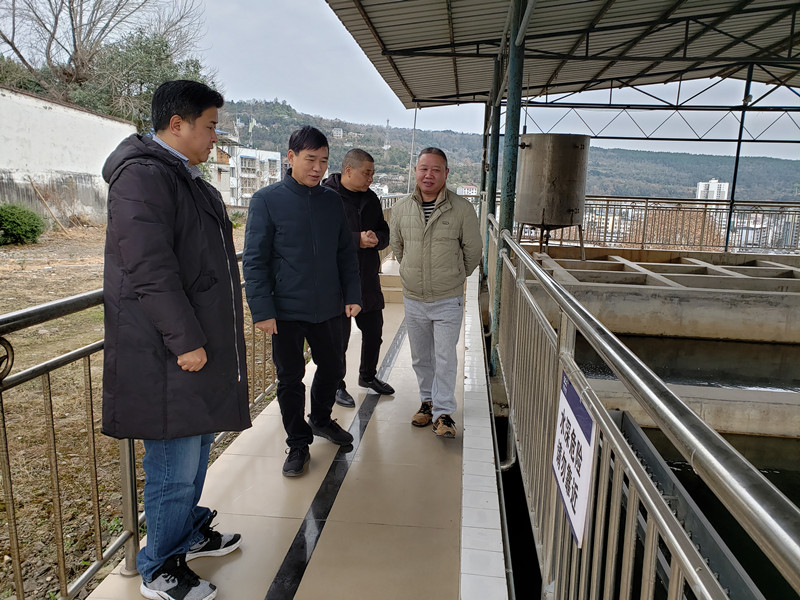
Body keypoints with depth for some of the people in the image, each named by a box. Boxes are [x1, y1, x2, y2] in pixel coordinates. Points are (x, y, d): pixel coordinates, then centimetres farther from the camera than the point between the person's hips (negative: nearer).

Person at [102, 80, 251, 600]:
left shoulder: (186, 178, 17)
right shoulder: (144, 176, -16)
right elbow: (149, 269, -25)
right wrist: (186, 340, -23)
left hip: (200, 340, 10)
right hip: (169, 352, -10)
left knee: (198, 444, 21)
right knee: (175, 463, 1)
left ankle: (191, 531, 41)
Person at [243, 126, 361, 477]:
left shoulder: (333, 201, 6)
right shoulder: (267, 200, -7)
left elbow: (346, 253, 11)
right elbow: (254, 261, -9)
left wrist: (352, 295, 3)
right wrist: (262, 310, -14)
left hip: (329, 308, 4)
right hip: (286, 311, -4)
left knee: (333, 368, 17)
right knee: (290, 379, 7)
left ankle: (321, 420, 43)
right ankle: (298, 444, 26)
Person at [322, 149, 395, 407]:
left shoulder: (370, 198, 10)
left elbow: (385, 233, 13)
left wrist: (376, 238, -11)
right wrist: (357, 240, -23)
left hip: (368, 280, 7)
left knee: (373, 332, 18)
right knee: (339, 336, 5)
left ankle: (367, 375, 40)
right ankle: (337, 385, 24)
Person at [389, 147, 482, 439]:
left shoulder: (462, 209, -9)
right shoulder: (401, 208, 0)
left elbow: (473, 251, 2)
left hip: (448, 300, -3)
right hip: (413, 298, 3)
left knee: (445, 358, -2)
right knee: (420, 357, 14)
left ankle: (443, 412, 10)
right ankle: (428, 401, 32)